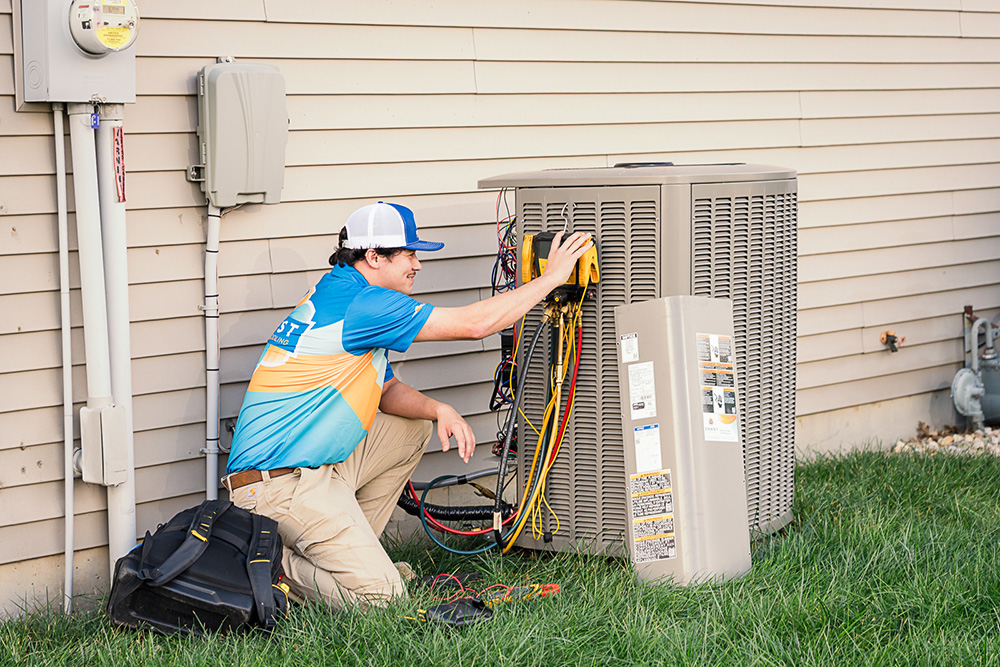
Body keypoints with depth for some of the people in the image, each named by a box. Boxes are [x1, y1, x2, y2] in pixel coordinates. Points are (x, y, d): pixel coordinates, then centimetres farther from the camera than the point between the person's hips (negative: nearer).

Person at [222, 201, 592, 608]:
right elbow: (474, 323, -15)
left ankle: (352, 549, 18)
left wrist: (437, 410, 0)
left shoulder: (342, 296, 16)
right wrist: (551, 277, -6)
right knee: (379, 596, -15)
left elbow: (388, 391, 21)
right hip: (280, 482, -10)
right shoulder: (359, 304, -16)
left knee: (413, 429, 20)